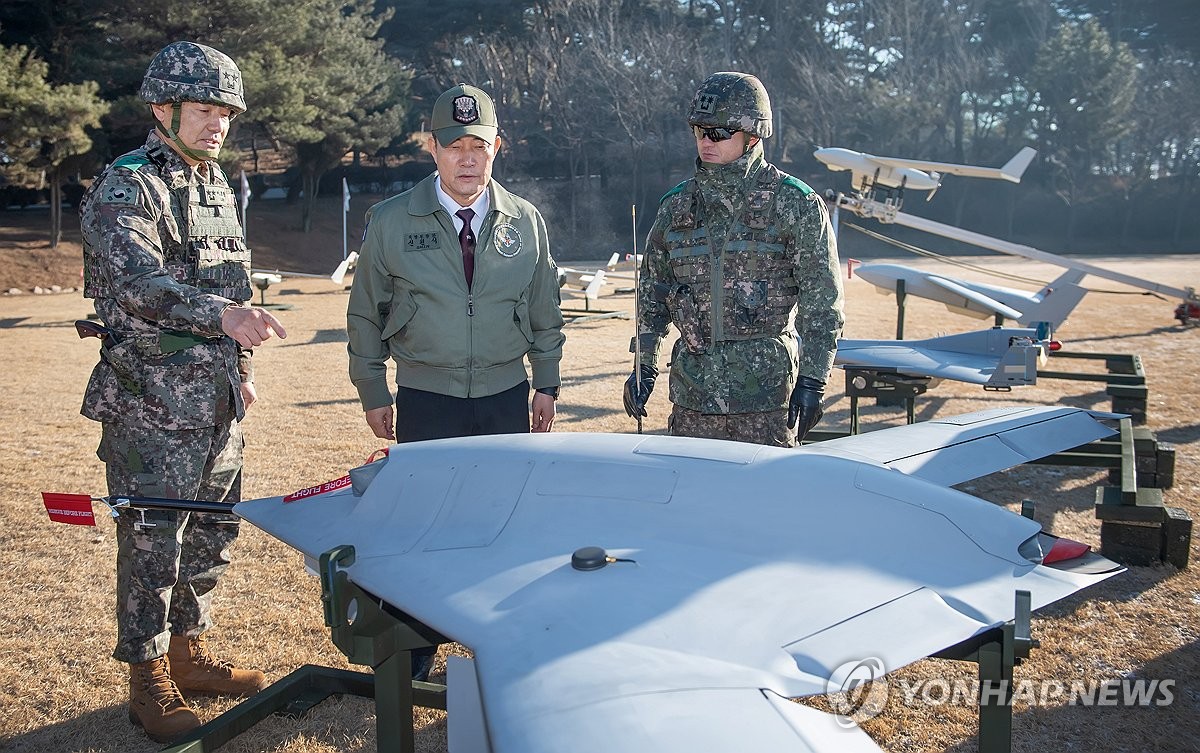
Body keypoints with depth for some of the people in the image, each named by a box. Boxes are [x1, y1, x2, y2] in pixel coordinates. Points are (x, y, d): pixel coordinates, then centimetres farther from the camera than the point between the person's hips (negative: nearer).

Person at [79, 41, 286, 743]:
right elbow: (139, 281, -29)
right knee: (152, 542, 1)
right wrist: (222, 314, -43)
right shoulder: (124, 187, -12)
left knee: (212, 533, 16)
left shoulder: (219, 187, 14)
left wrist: (243, 364, 20)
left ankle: (191, 655, 31)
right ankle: (150, 682, 15)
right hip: (151, 406, -8)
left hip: (217, 401, 8)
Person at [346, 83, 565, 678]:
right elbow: (365, 314, 5)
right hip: (426, 402, -1)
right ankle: (412, 654, 24)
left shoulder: (526, 221, 3)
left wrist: (546, 384, 11)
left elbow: (545, 313, 12)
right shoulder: (391, 222, -3)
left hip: (506, 400, 2)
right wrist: (373, 392, 4)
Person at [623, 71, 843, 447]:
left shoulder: (796, 204, -4)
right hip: (693, 391, 4)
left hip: (767, 390, -4)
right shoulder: (676, 206, 9)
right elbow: (652, 291, 17)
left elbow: (822, 300, -4)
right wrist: (644, 367, 14)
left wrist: (812, 380, -8)